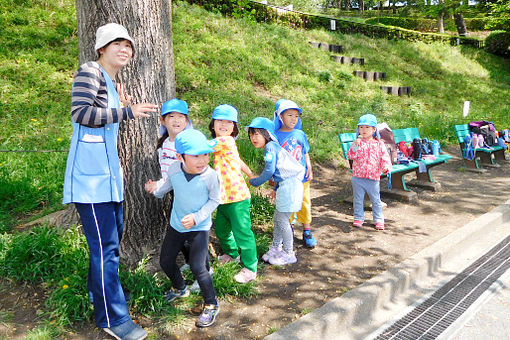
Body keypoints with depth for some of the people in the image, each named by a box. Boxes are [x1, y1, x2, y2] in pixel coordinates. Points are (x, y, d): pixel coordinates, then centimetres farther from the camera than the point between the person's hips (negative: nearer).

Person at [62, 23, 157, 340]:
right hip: (90, 174, -10)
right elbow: (81, 113, -20)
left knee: (113, 235, 19)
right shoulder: (90, 71, -8)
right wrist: (127, 112, -20)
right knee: (105, 245, -6)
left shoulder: (112, 83, 18)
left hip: (108, 171, 10)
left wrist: (123, 107, 8)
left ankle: (100, 292, 40)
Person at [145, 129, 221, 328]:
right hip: (176, 224, 5)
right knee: (166, 261, 15)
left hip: (199, 228, -5)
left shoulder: (210, 175, -26)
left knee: (197, 267, -12)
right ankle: (180, 289, 47)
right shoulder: (174, 170, -15)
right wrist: (156, 189, -7)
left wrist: (197, 217, -21)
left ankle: (211, 305, 12)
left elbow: (215, 200, -12)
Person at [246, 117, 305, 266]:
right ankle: (275, 248, 27)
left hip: (289, 185, -10)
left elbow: (269, 171, -19)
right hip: (286, 185, 10)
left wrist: (255, 181, -5)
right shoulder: (273, 146, 17)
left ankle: (289, 254, 9)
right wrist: (277, 187, 24)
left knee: (282, 220, -2)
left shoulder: (270, 147, -13)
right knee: (277, 218, 16)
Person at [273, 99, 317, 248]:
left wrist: (309, 169, 0)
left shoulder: (300, 134, 3)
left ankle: (307, 232, 24)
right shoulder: (276, 136, -5)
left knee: (304, 203, 9)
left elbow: (306, 154, 12)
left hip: (302, 177, 2)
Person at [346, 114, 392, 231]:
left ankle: (379, 220, 21)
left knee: (376, 200, 9)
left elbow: (385, 157, 1)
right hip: (358, 177, 0)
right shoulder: (357, 142, 0)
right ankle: (358, 218, 23)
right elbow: (350, 156, -10)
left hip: (373, 178, 0)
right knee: (358, 199, 9)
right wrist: (355, 146, -26)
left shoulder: (379, 144, 2)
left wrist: (386, 167, -17)